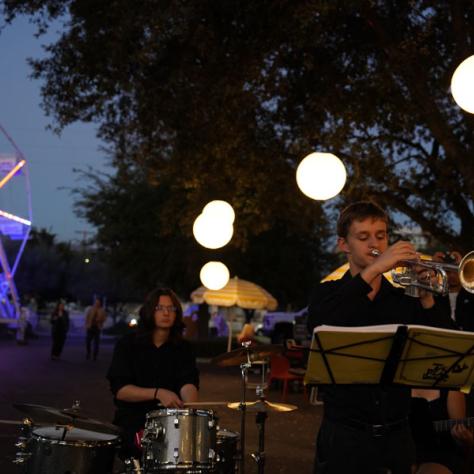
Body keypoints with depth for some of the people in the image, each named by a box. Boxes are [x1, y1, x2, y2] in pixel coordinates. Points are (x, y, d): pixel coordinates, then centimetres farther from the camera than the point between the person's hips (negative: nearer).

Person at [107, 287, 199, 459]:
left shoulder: (183, 348, 9)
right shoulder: (128, 345, 2)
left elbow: (188, 383, -8)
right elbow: (119, 390, -7)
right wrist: (158, 393, -21)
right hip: (133, 418, -3)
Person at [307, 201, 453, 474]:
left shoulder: (405, 300, 6)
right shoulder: (330, 295, 3)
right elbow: (319, 326, -20)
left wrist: (426, 298, -18)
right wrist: (372, 270, -25)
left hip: (397, 436, 2)